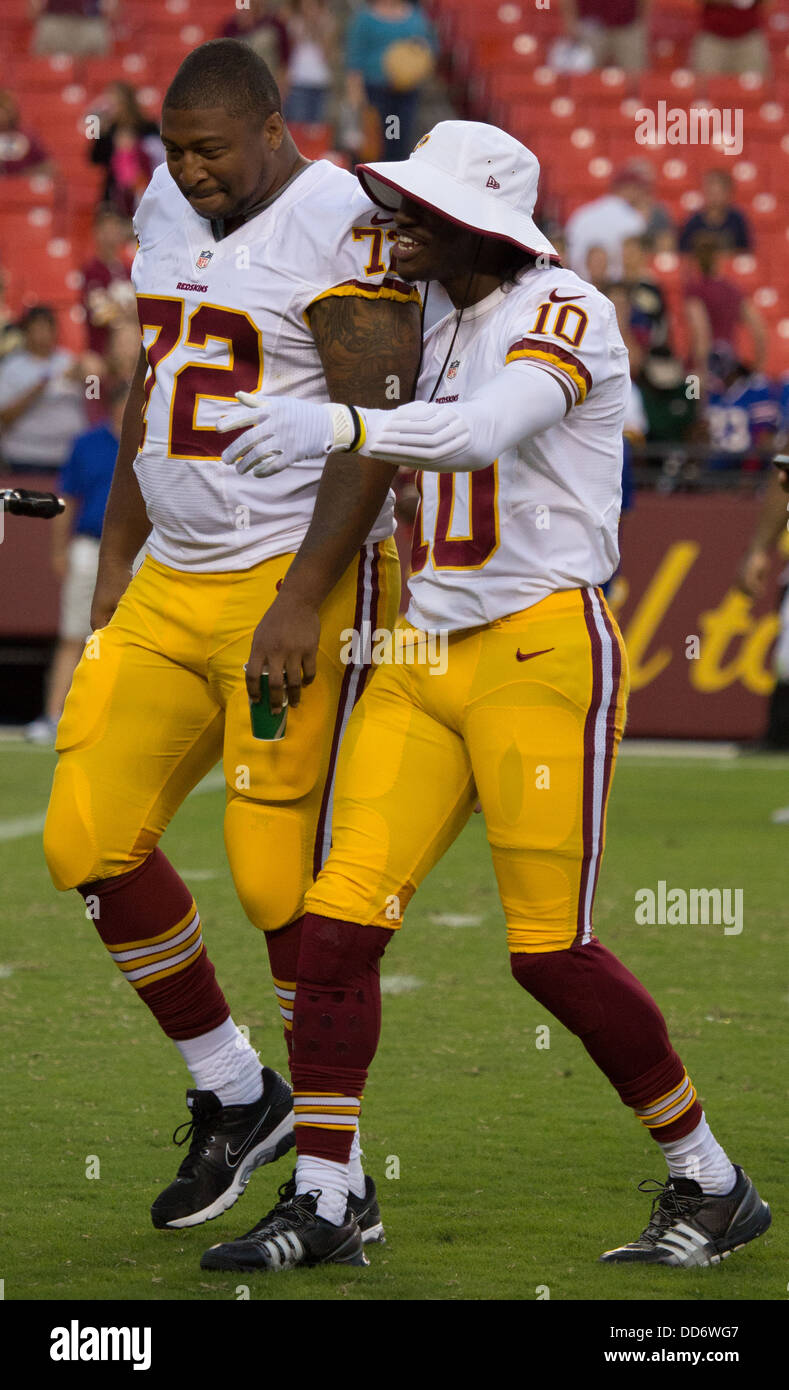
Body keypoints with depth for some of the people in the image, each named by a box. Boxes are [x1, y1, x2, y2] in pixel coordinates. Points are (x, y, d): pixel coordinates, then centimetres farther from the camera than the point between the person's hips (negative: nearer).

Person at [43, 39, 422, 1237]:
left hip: (303, 584, -8)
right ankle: (235, 1096, 18)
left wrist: (303, 600, -22)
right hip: (174, 586, 8)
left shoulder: (340, 231, -14)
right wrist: (116, 561, 19)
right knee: (91, 843, 2)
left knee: (284, 878, -8)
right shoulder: (169, 212, 11)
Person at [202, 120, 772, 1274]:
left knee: (550, 950, -5)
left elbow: (487, 432, -28)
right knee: (341, 918, -5)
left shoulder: (563, 315, -10)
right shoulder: (444, 334, 15)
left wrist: (337, 427, -43)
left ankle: (715, 1186, 11)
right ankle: (320, 1202, 2)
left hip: (543, 651, -7)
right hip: (426, 657, 7)